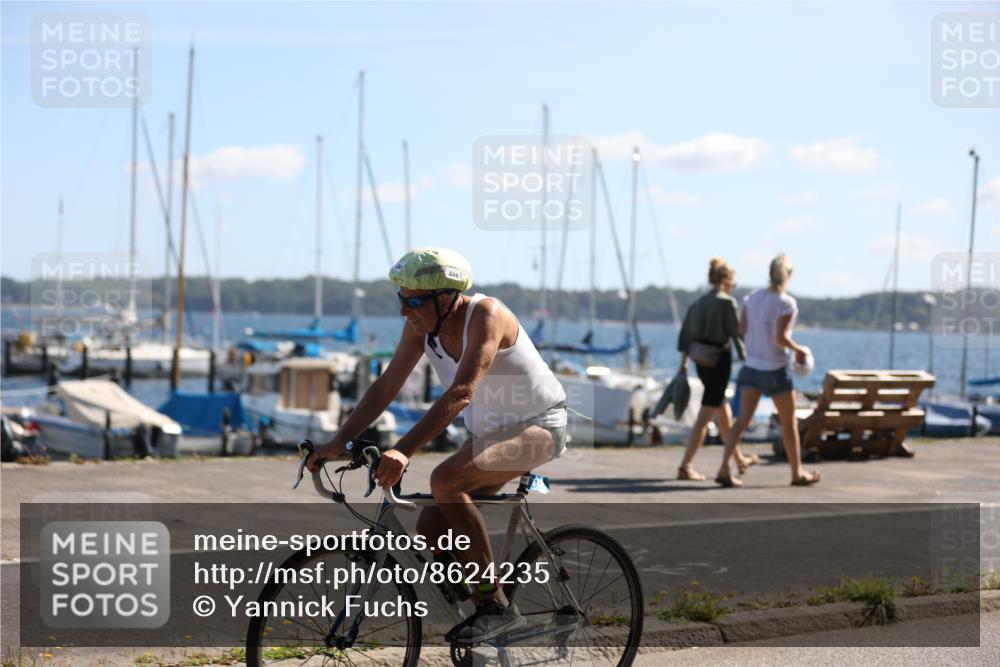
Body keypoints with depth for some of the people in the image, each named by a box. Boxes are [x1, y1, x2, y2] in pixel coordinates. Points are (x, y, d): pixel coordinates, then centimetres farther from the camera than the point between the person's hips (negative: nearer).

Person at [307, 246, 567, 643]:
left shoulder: (485, 316, -28)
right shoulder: (421, 324, -6)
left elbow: (461, 393, -38)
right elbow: (387, 385, -3)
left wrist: (404, 450, -46)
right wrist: (339, 442, -12)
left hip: (539, 426, -8)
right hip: (489, 432, 8)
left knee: (445, 480, -30)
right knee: (431, 527, -4)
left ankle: (496, 607, -23)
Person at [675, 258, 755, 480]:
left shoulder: (699, 302, 9)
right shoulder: (727, 302, -12)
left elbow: (685, 333, 11)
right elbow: (737, 333, -12)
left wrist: (684, 362, 16)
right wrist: (746, 359, -5)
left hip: (701, 361, 8)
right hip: (719, 359, -8)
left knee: (724, 410, 21)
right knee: (705, 416, -5)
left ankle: (739, 458, 36)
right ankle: (685, 466, -8)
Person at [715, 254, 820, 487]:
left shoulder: (753, 297, 2)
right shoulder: (787, 303, -15)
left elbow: (742, 330, 6)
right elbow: (781, 338, -21)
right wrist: (798, 350, -4)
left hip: (751, 366, 5)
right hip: (775, 370, -5)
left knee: (743, 420, 3)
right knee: (789, 422, 11)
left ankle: (724, 469, -9)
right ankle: (797, 473, 21)